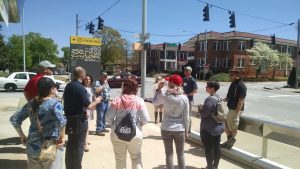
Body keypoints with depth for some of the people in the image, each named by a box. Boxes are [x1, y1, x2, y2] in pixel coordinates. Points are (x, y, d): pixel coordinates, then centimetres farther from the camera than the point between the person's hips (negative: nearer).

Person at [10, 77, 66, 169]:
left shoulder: (31, 103, 4)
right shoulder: (55, 103, -16)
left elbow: (14, 119, 9)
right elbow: (61, 122, -32)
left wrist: (22, 136, 14)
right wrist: (61, 137, -18)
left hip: (32, 147, 6)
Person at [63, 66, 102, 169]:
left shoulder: (68, 86, 5)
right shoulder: (80, 88, -20)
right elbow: (88, 106, -23)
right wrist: (96, 101, -4)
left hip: (69, 118, 8)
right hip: (79, 120, -8)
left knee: (70, 144, 19)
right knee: (79, 145, 5)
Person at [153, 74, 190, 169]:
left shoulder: (165, 96, -13)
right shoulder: (184, 98, -10)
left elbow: (155, 102, 8)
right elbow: (186, 117, -5)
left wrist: (159, 89, 9)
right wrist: (186, 131, 7)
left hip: (166, 129, 0)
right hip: (180, 129, 1)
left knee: (169, 153, 13)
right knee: (180, 154, 16)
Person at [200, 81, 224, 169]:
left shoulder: (210, 99, -23)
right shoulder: (219, 98, 6)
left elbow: (204, 114, -22)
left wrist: (200, 109, -3)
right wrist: (203, 107, 12)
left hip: (209, 128, -9)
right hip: (219, 127, 9)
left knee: (209, 148, 5)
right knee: (217, 147, 16)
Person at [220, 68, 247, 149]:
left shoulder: (241, 85, -19)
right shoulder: (233, 83, 10)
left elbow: (241, 100, -22)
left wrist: (237, 113, -23)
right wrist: (227, 98, 0)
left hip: (236, 110, -9)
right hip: (230, 108, 9)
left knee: (233, 127, 6)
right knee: (226, 125, 17)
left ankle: (230, 143, 23)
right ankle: (229, 140, 32)